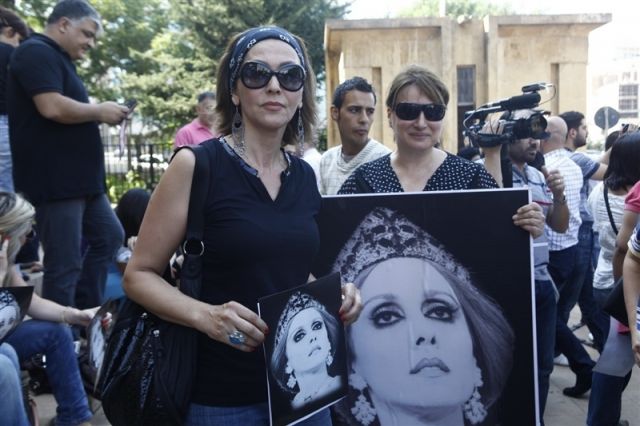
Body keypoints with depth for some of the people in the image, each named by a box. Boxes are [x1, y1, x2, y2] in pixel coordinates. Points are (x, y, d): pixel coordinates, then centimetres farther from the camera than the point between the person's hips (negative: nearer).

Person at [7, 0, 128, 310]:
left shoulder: (58, 60, 20)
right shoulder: (36, 53, -11)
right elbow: (52, 108, -25)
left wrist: (98, 115, 8)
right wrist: (99, 112, -12)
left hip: (79, 177, 11)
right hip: (55, 180, -11)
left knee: (109, 237, 18)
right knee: (64, 265, -5)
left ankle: (85, 313, 26)